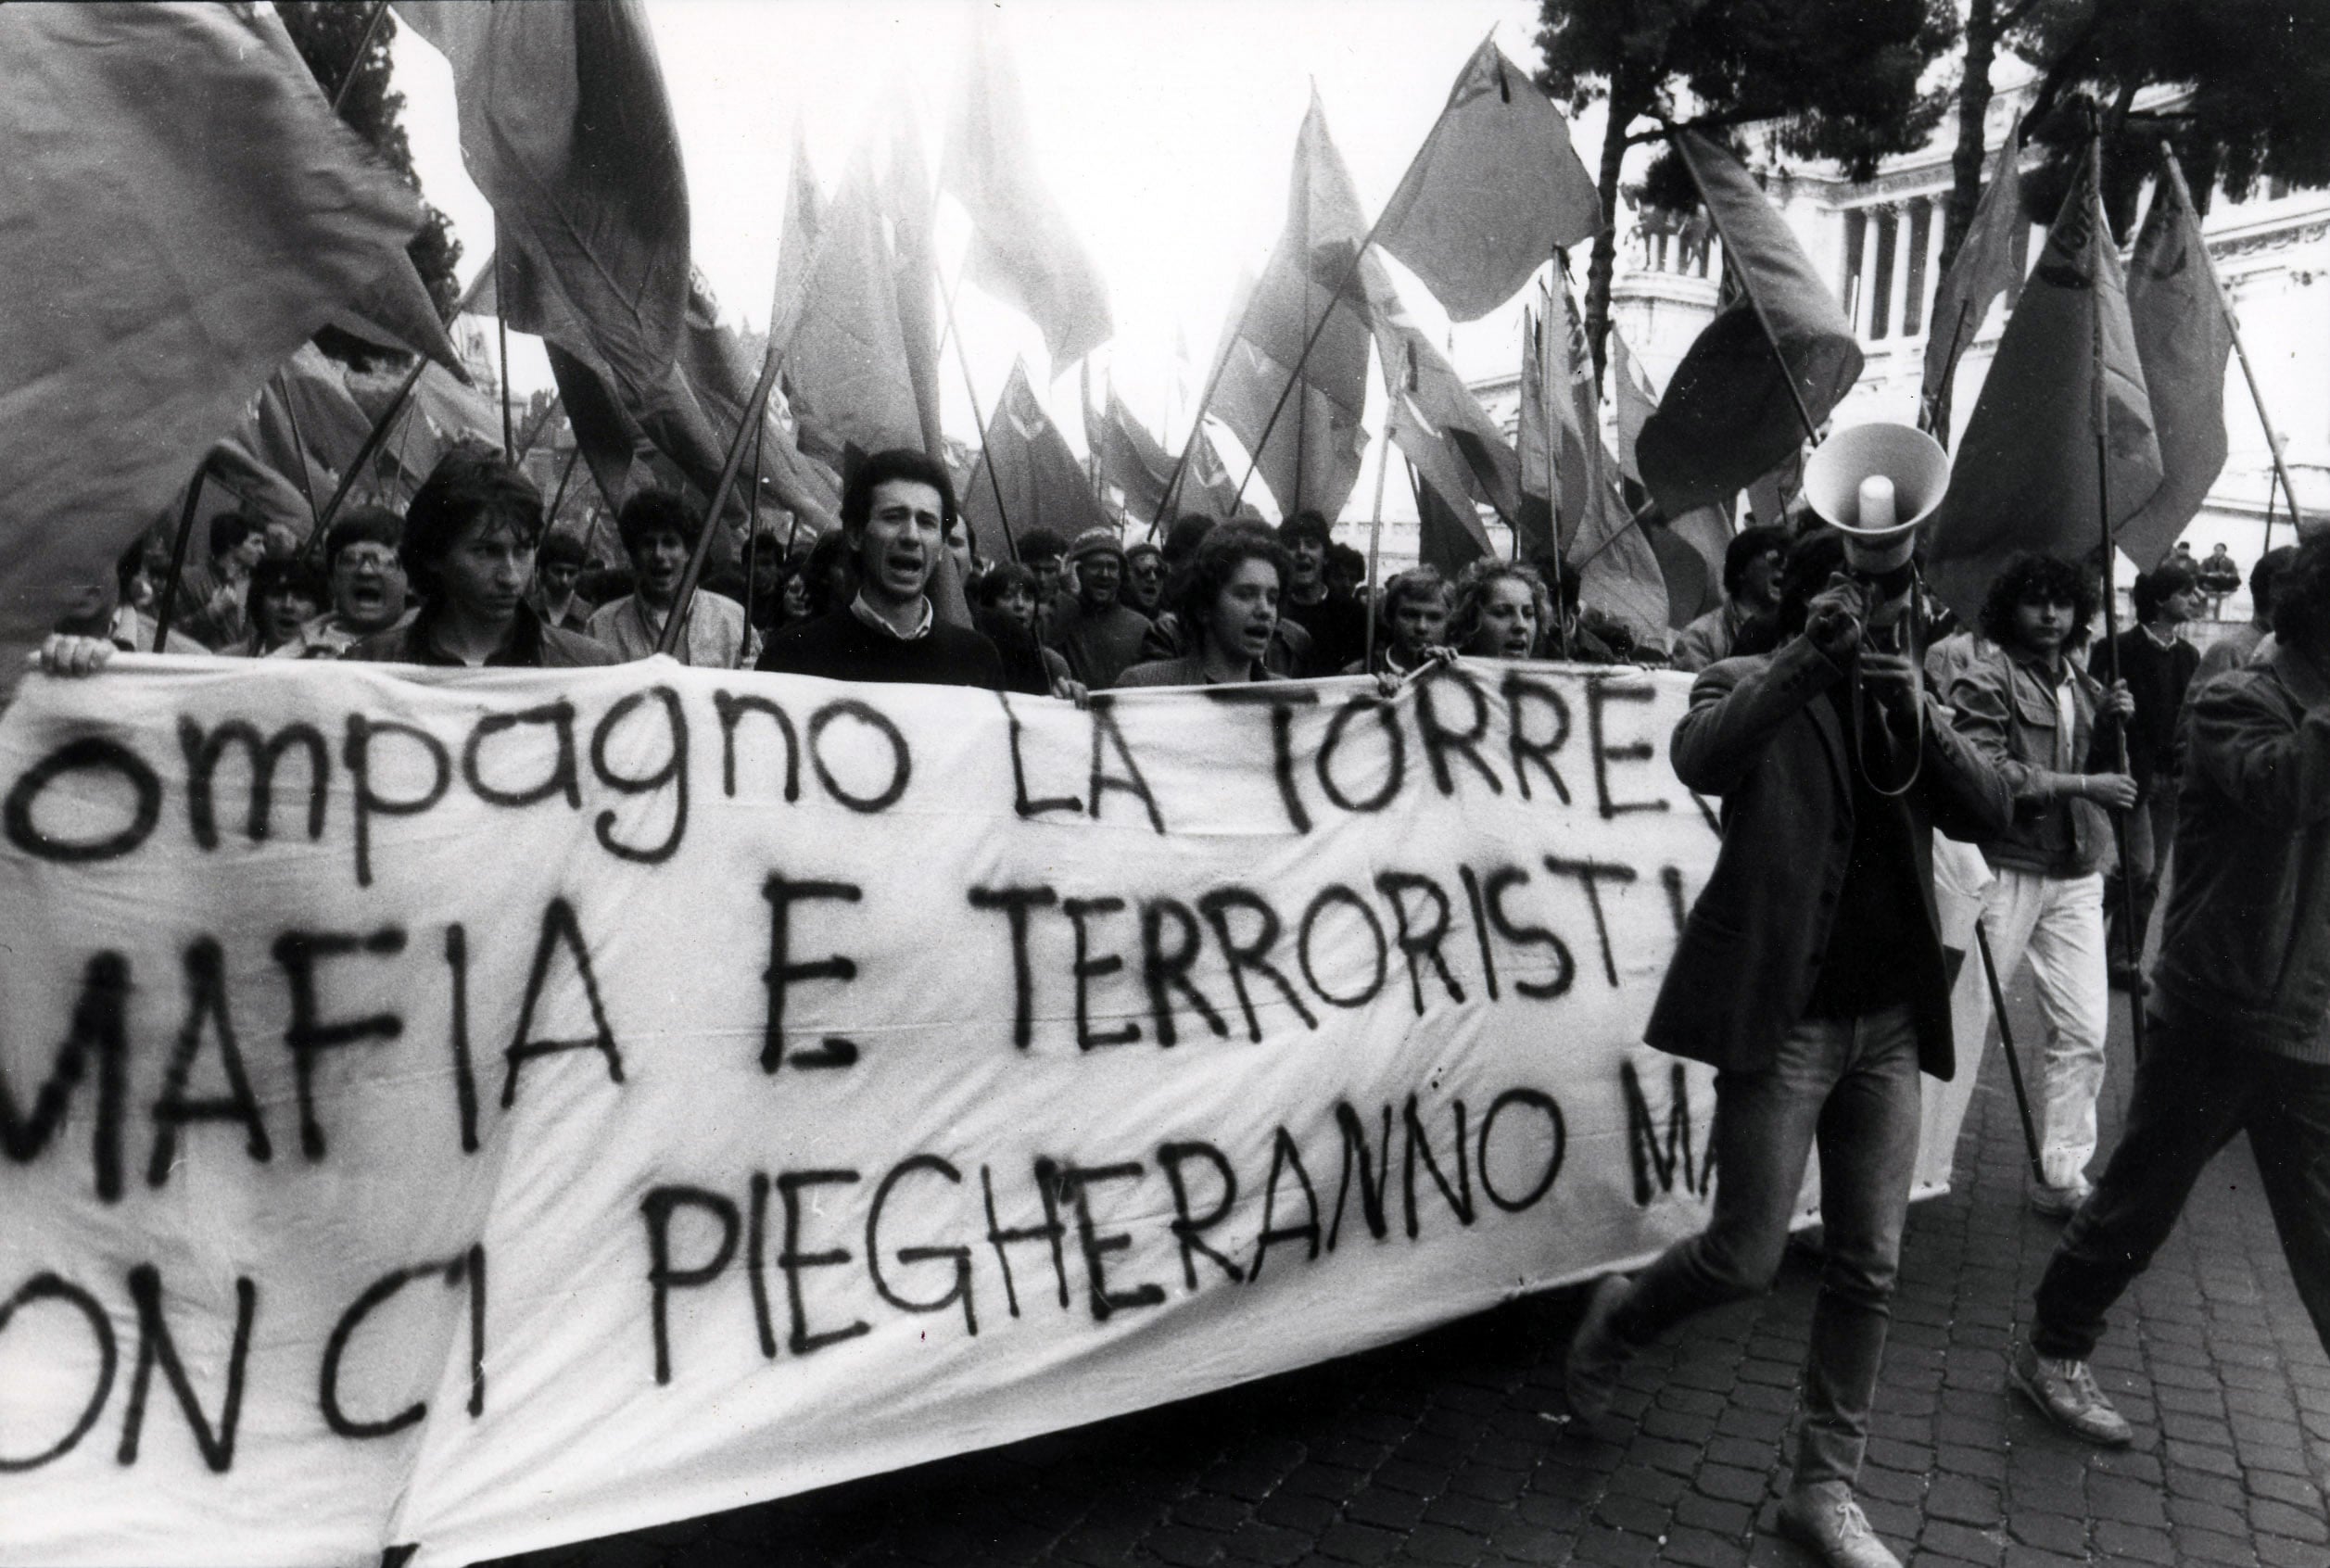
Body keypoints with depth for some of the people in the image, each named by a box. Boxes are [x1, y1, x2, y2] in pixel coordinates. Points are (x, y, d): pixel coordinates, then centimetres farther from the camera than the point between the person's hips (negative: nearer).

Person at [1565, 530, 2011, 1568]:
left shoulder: (1904, 701, 13)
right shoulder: (1746, 685, -2)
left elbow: (1988, 811, 0)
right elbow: (1699, 761, -24)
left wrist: (1920, 715, -14)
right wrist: (1810, 658, -29)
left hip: (1889, 1023, 5)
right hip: (1783, 1017, -5)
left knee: (1870, 1267, 8)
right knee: (1746, 1258, -1)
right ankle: (1615, 1322, 29)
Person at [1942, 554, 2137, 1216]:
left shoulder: (2085, 687, 16)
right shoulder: (1986, 680, -5)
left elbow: (2102, 776, 17)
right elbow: (1986, 774, -17)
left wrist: (2111, 725, 0)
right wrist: (2080, 785, -16)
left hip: (2076, 876, 6)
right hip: (2006, 868, -6)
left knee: (2084, 1032, 4)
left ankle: (2062, 1175, 14)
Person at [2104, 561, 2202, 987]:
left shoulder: (2188, 655, 11)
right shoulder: (2121, 649, -8)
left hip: (2171, 775, 6)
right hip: (2132, 771, -6)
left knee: (2150, 875, 8)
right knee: (2139, 866, -12)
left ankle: (2125, 960, 17)